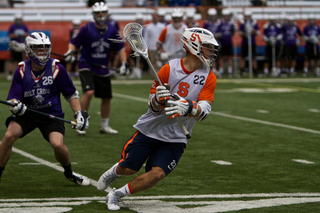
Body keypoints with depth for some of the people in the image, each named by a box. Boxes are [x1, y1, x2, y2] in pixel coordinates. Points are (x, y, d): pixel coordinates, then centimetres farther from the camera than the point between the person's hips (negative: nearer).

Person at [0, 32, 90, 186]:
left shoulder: (57, 68, -11)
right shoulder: (22, 70, -8)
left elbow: (71, 94, 0)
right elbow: (13, 98, -7)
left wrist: (79, 113, -11)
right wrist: (15, 105, -31)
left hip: (52, 115, -1)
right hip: (27, 113, 1)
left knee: (57, 144, -23)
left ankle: (69, 173, 9)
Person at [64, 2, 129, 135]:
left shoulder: (112, 31, 1)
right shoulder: (86, 29, -9)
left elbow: (120, 48, 9)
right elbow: (74, 43, -5)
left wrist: (124, 63, -2)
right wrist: (70, 51, -25)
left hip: (103, 69, 5)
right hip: (86, 65, -5)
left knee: (106, 98, 10)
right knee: (89, 92, -25)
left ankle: (104, 126, 28)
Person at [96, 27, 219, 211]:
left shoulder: (209, 78, -5)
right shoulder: (169, 69, -9)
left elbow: (204, 111, -17)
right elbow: (154, 107, -8)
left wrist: (188, 107, -38)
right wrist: (158, 98, -32)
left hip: (175, 139, 1)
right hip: (150, 130, -1)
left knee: (157, 174, -16)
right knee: (128, 169, 1)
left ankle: (116, 195, 3)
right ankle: (115, 171, 39)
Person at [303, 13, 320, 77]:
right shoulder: (306, 27, -4)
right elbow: (304, 37, -3)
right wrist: (310, 39, -19)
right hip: (308, 46, -3)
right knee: (307, 59, -3)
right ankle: (305, 71, 0)